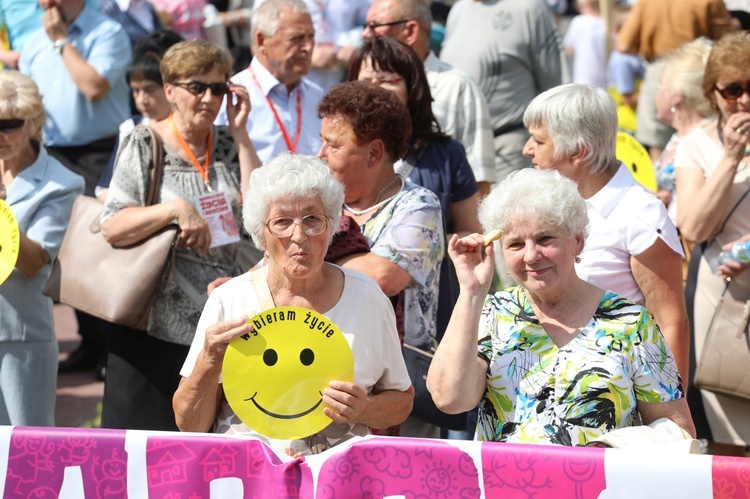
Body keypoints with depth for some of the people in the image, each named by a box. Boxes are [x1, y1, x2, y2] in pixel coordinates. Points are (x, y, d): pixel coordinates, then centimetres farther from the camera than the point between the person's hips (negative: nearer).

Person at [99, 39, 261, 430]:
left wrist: (240, 133, -5)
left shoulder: (229, 144, 10)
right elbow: (112, 228, -9)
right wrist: (175, 209, -23)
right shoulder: (144, 146, 0)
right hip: (156, 326, -3)